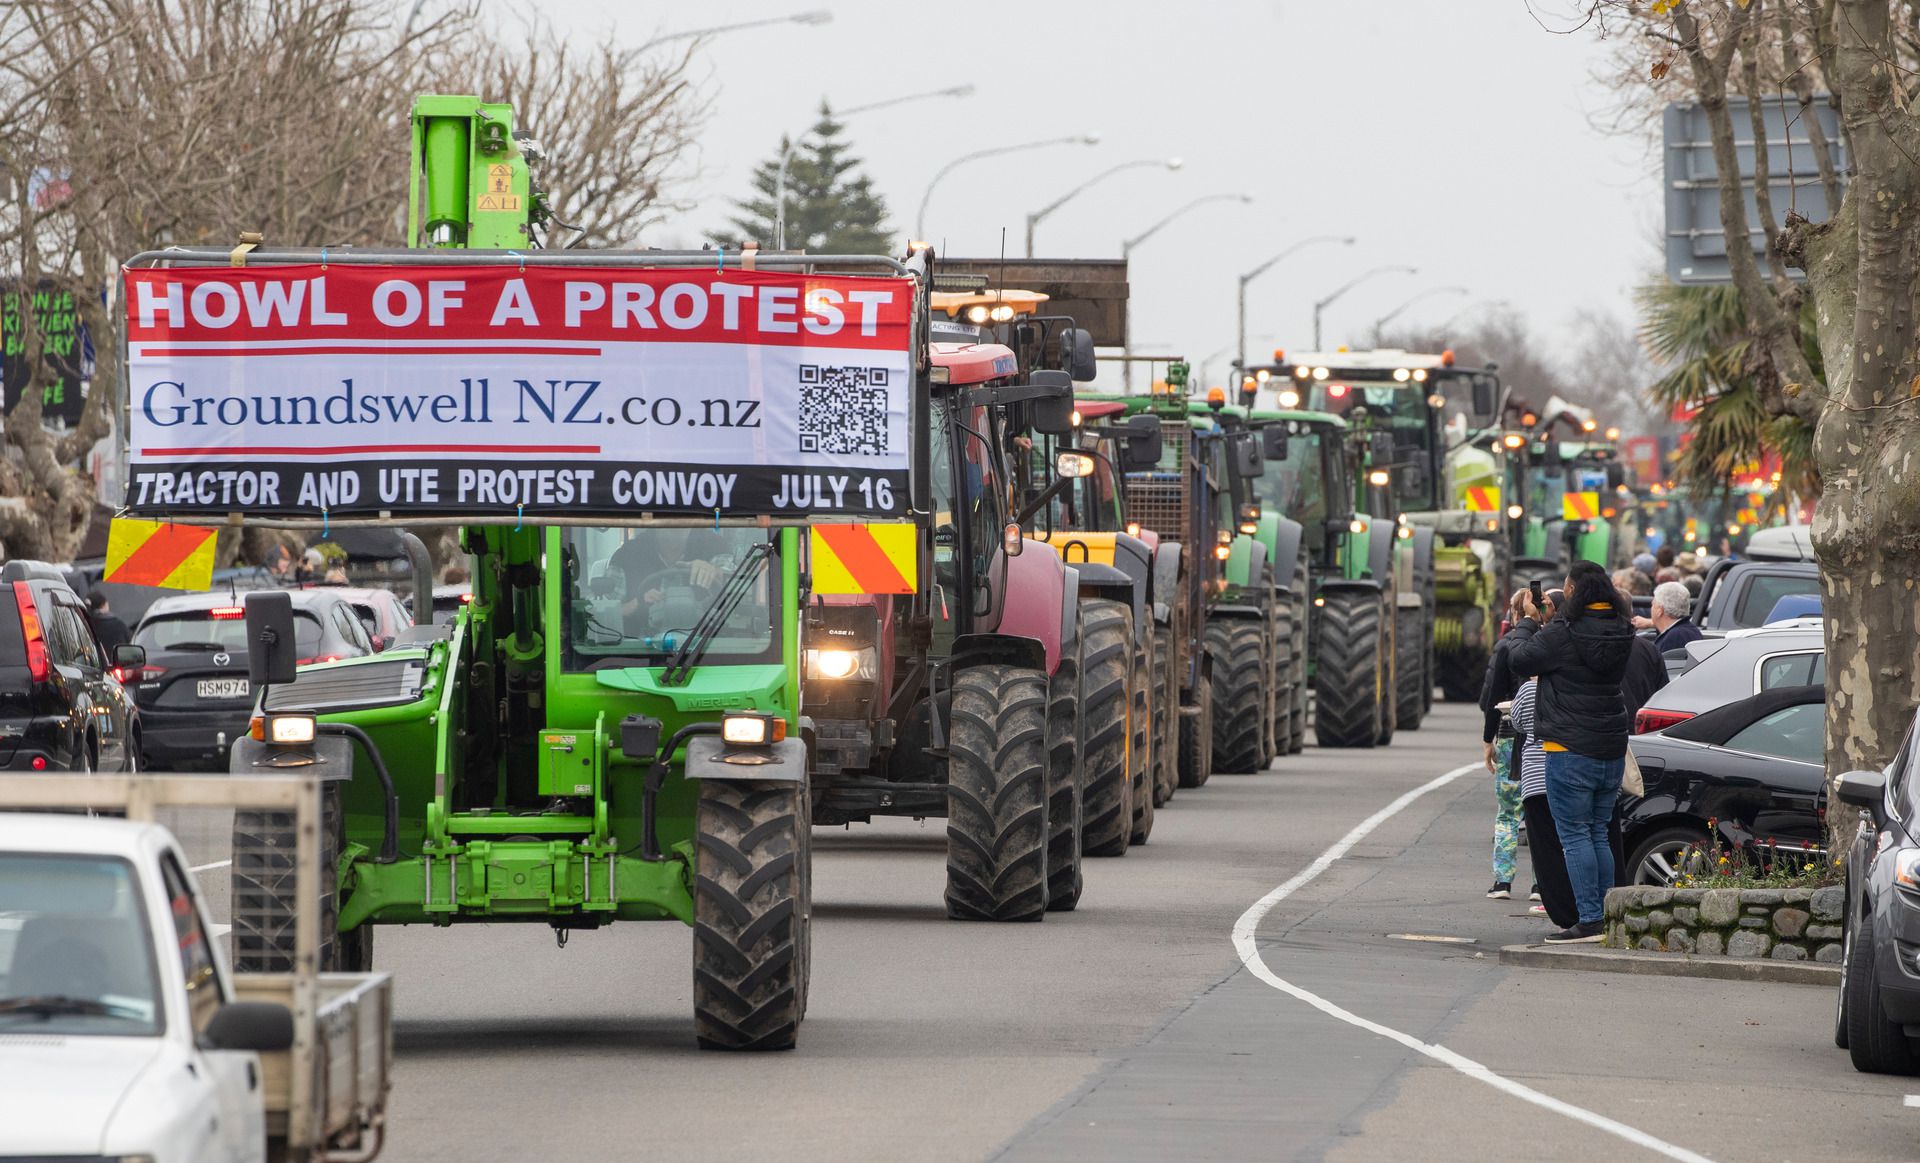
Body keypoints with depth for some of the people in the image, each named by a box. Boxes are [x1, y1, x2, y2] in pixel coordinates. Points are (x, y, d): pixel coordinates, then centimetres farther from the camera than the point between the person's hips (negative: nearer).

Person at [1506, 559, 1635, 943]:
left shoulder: (1562, 634, -16)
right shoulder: (1620, 634, 7)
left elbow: (1519, 659, -6)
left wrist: (1528, 621, 10)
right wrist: (1542, 623, 17)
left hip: (1571, 748, -7)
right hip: (1612, 749, 7)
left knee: (1575, 835, -4)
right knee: (1598, 834, 14)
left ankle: (1590, 919, -10)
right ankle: (1606, 918, 13)